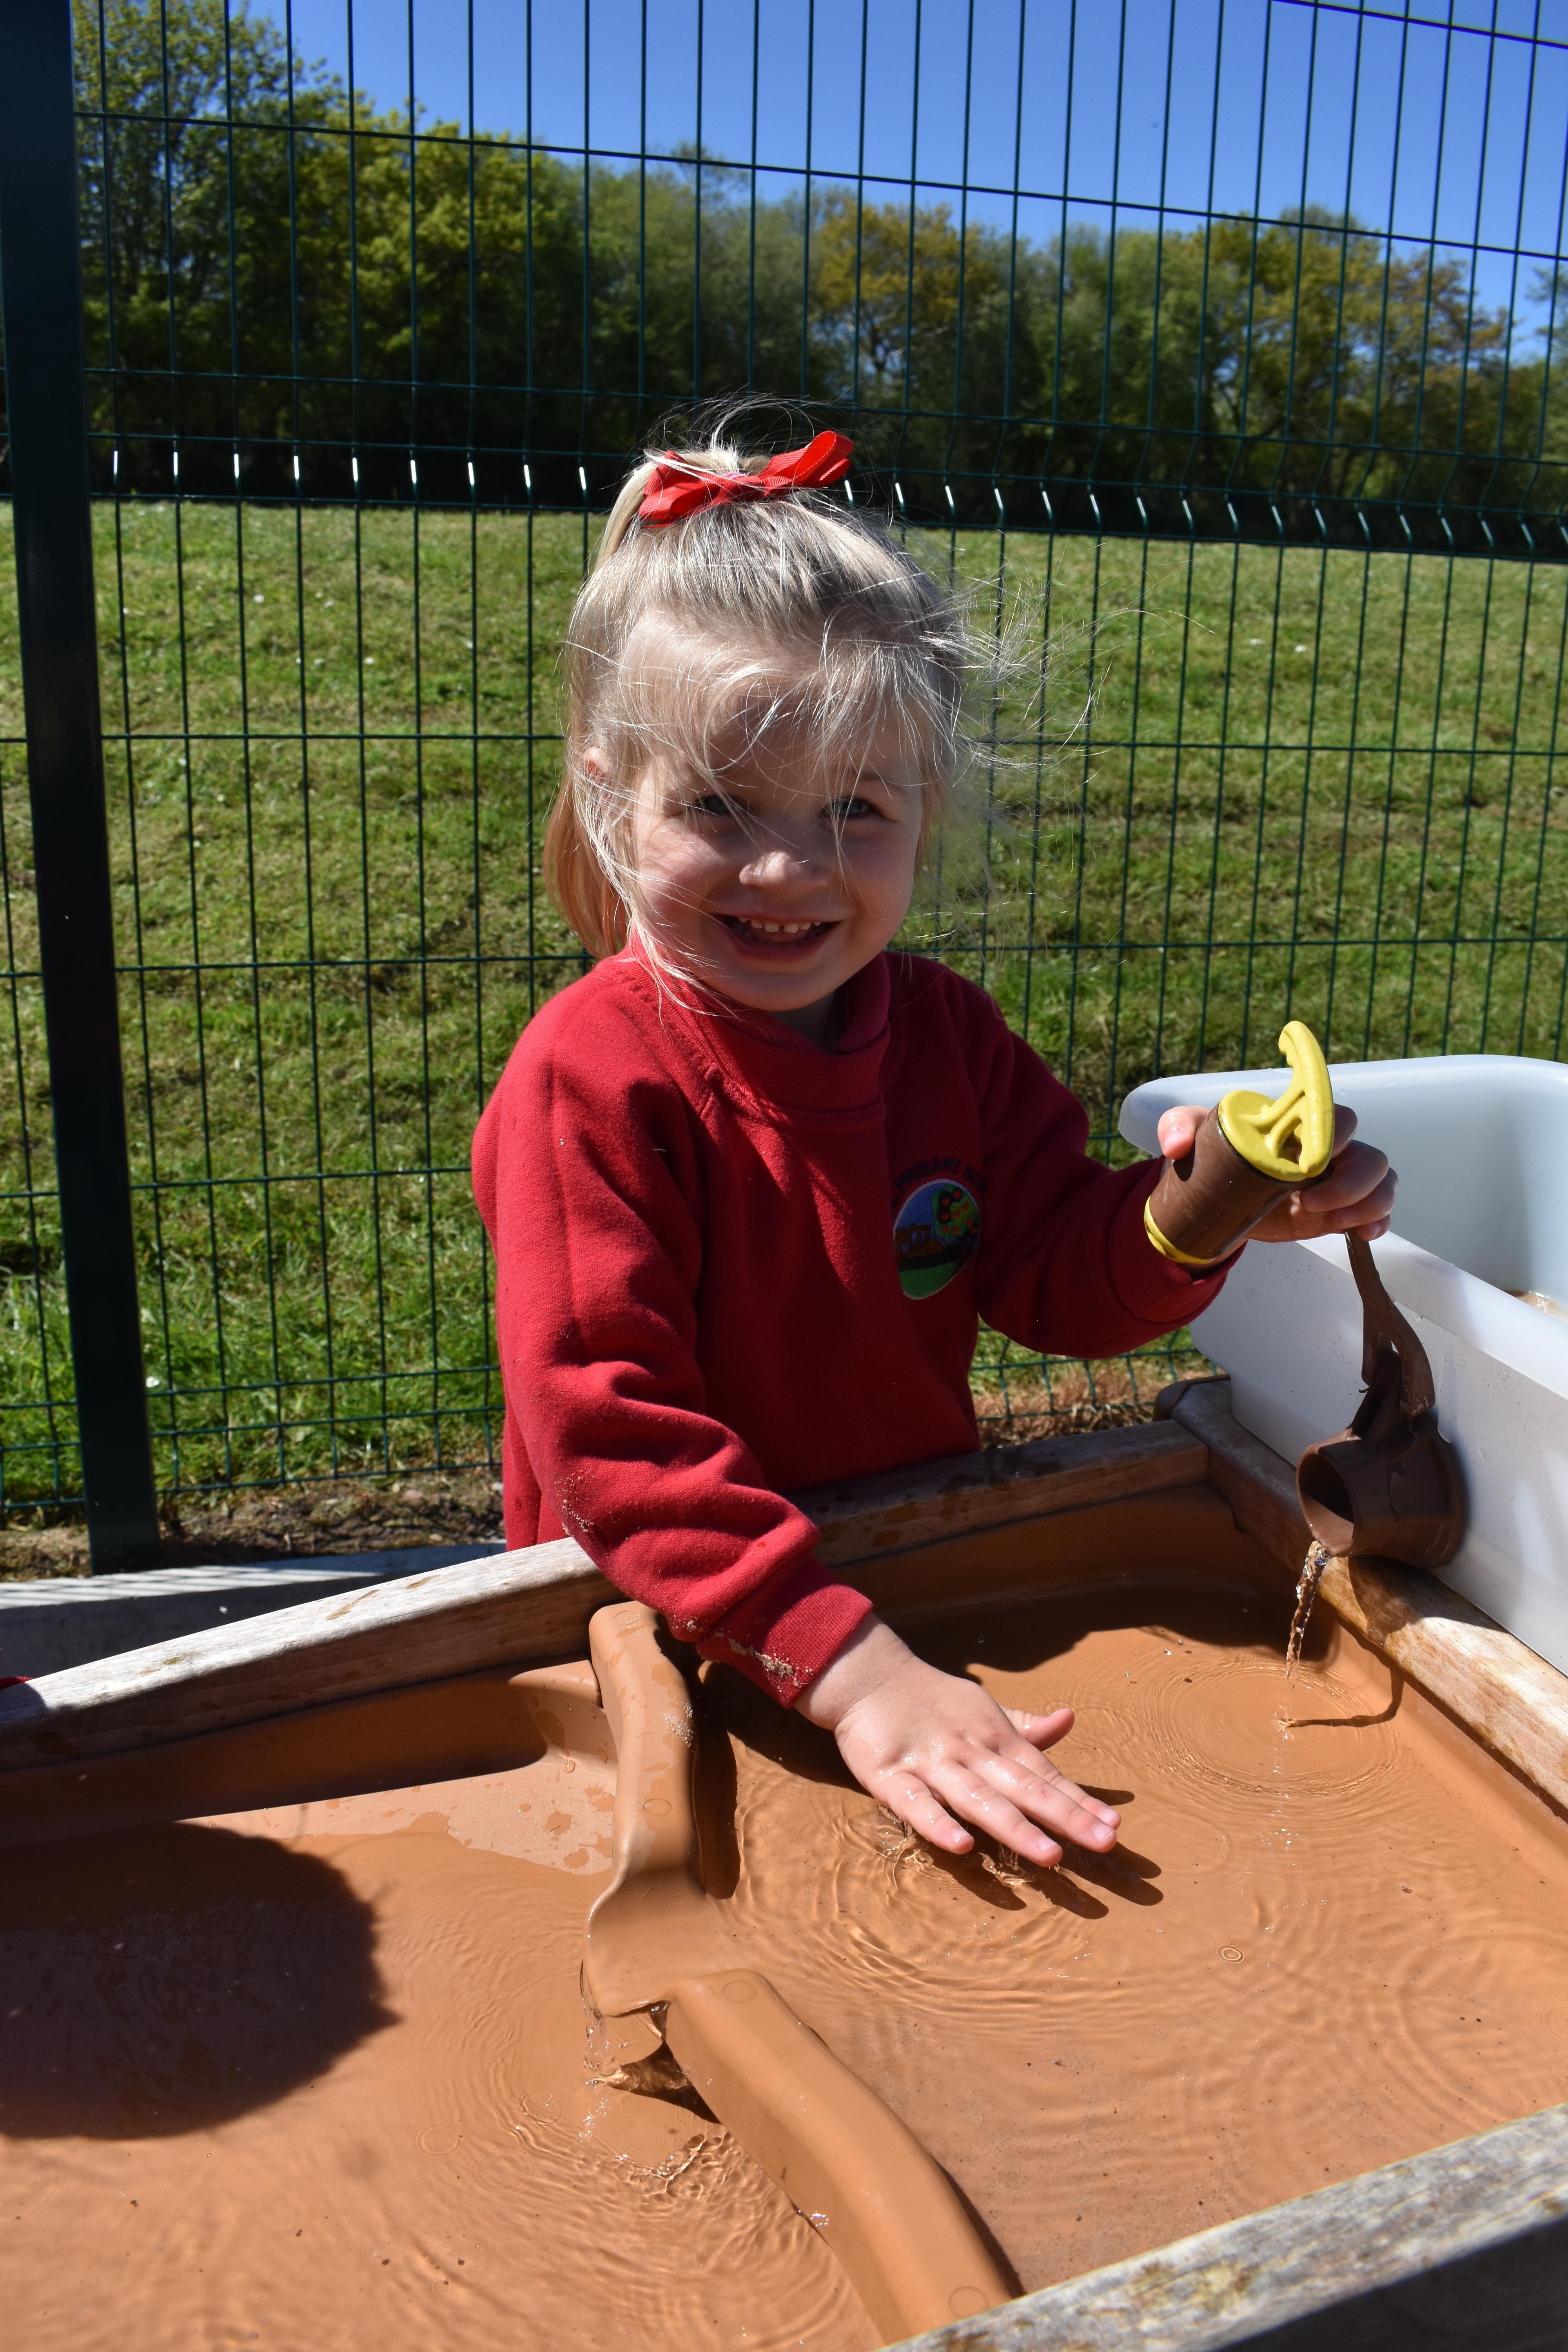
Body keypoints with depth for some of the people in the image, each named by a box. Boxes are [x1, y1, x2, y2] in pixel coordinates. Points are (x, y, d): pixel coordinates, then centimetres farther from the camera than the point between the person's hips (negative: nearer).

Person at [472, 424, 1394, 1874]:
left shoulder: (942, 1031, -1)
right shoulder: (590, 1082, -20)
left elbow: (1053, 1280, 3)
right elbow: (610, 1430, -26)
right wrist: (848, 1667, -34)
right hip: (670, 1624, -4)